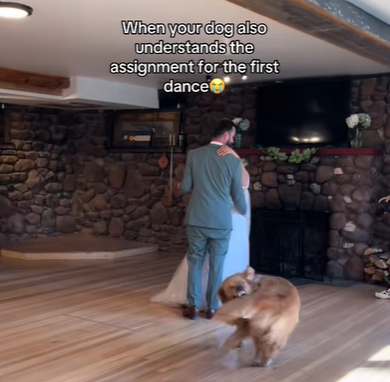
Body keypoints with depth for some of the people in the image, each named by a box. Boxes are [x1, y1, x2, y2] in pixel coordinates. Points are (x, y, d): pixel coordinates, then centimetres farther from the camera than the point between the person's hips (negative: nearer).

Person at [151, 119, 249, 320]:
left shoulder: (194, 155, -1)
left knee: (195, 262, 12)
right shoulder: (234, 161, -3)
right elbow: (238, 196, 3)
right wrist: (244, 212, 23)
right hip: (222, 222, -1)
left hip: (197, 220, 1)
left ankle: (193, 306, 12)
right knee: (217, 265, 10)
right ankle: (212, 307, 17)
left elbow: (186, 187, 2)